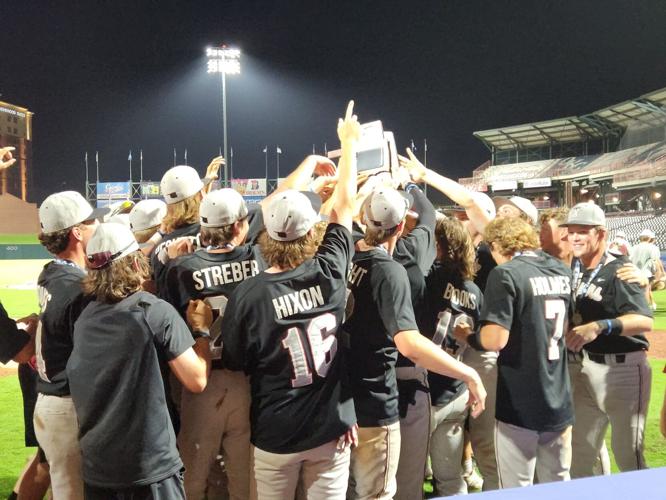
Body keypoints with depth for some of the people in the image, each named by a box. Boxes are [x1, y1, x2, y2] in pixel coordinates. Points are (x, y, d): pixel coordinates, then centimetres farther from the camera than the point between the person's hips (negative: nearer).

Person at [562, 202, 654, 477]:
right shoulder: (573, 268, 5)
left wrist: (600, 326, -40)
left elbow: (645, 321, -27)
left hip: (623, 370, -7)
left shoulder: (619, 272, -16)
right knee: (580, 451, 16)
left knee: (627, 453, 3)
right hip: (588, 367, 7)